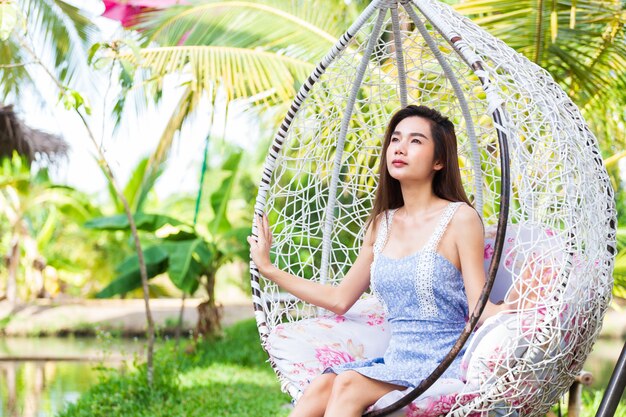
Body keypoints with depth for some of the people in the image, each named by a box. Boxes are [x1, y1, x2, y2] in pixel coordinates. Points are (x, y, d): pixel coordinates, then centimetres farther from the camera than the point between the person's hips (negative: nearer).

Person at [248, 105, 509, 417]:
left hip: (444, 364, -5)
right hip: (395, 362, 5)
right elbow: (340, 298, 21)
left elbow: (480, 311, -8)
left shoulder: (460, 218, -4)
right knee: (321, 386, -24)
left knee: (349, 383, -29)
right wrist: (268, 269, 24)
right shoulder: (382, 224, 14)